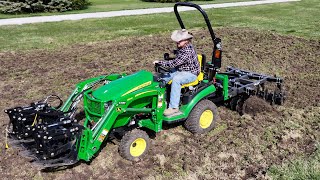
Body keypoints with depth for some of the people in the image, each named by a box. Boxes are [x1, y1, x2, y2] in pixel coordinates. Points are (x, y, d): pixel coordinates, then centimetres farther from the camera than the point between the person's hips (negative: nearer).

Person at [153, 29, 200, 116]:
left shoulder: (187, 51, -26)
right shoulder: (181, 48, 5)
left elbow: (175, 63, -30)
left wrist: (160, 62, -25)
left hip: (191, 73, -10)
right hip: (180, 70, 10)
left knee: (176, 79, -36)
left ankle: (174, 107, -33)